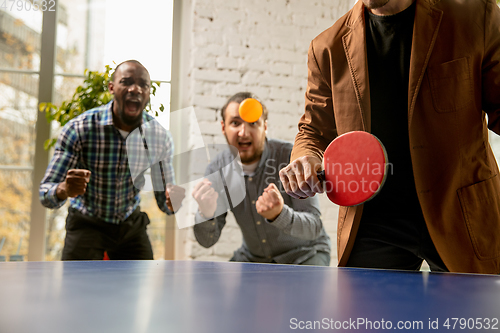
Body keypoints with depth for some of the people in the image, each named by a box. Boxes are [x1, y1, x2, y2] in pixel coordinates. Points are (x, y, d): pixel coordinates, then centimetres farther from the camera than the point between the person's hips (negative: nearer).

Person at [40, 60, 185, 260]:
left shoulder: (160, 138, -13)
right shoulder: (79, 129, -20)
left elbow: (164, 201, -5)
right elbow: (45, 194, -20)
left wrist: (173, 202, -30)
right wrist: (64, 190, -44)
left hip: (131, 224, 3)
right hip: (86, 224, -2)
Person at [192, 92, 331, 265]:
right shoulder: (216, 169, -12)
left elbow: (314, 228, -25)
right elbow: (207, 240, -10)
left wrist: (279, 214, -45)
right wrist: (205, 214, -33)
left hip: (304, 253, -3)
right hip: (252, 257, 3)